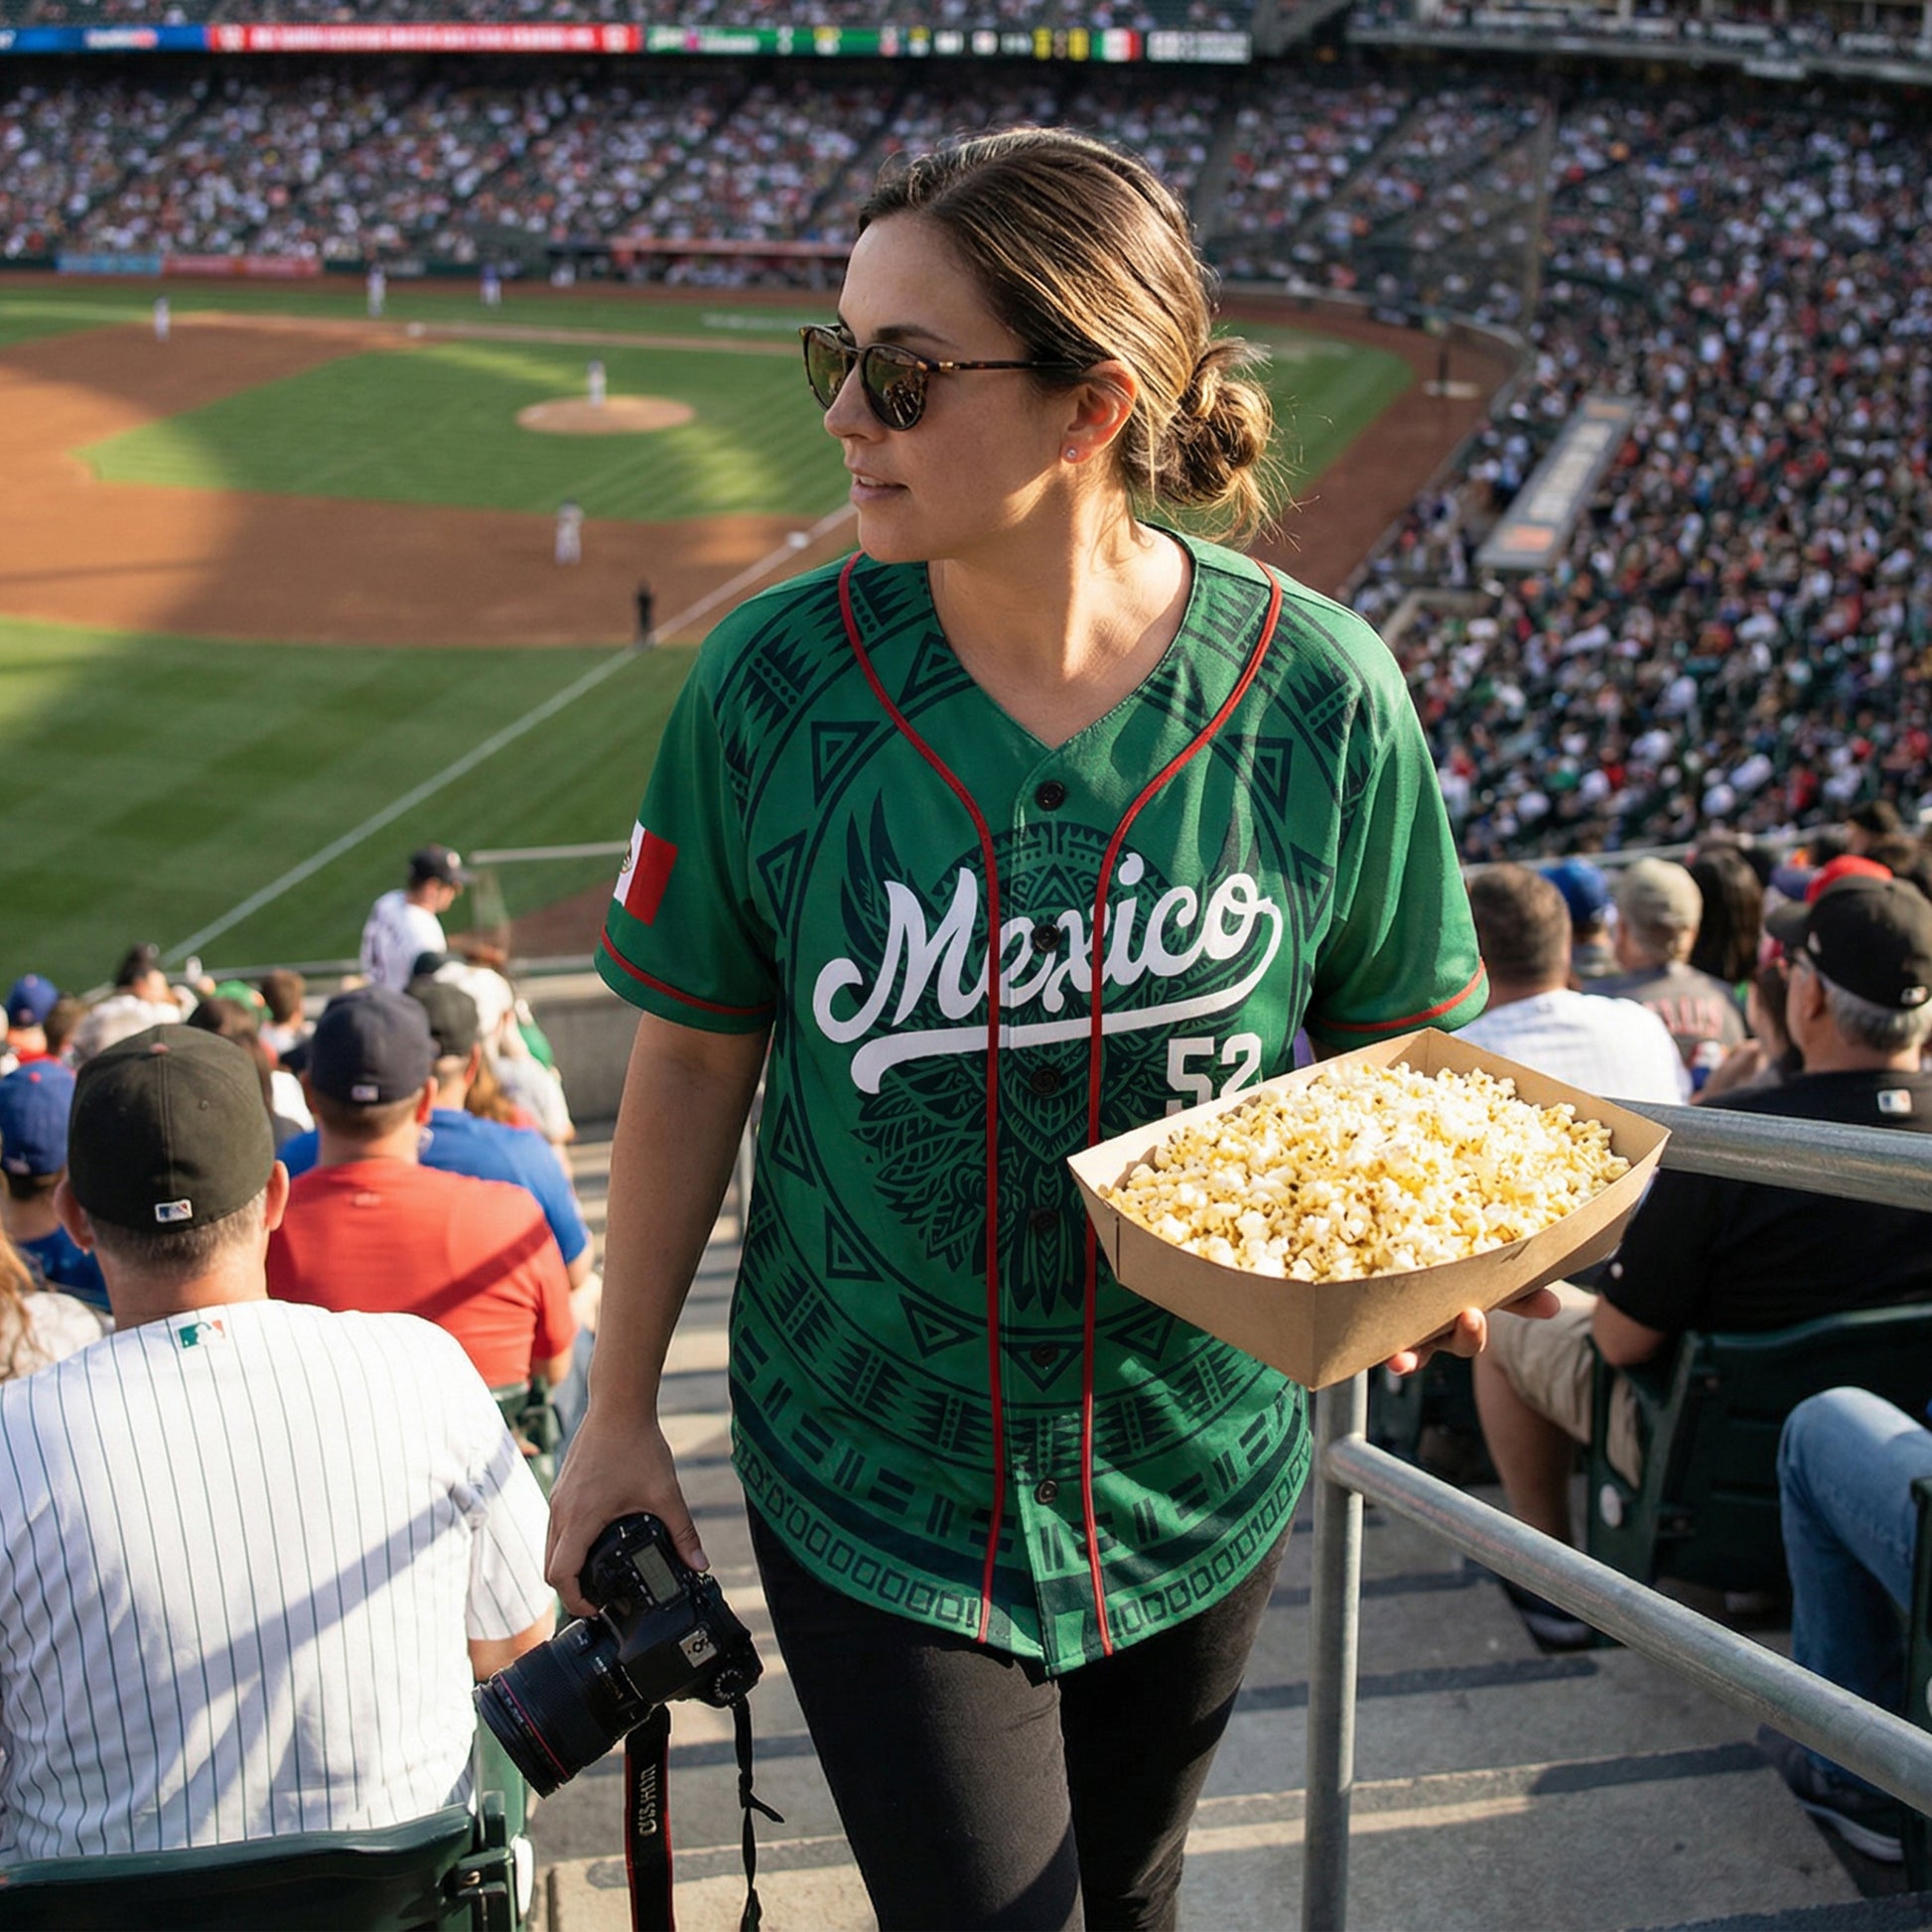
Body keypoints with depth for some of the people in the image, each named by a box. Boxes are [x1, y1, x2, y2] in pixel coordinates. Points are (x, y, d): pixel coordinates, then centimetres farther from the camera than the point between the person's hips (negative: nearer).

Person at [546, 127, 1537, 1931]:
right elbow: (694, 1056, -5)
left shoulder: (1318, 696, -16)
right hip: (877, 1490, -1)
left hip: (1198, 1477, 2)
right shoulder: (769, 683, -16)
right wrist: (619, 1407, 2)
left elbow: (1399, 1027, 0)